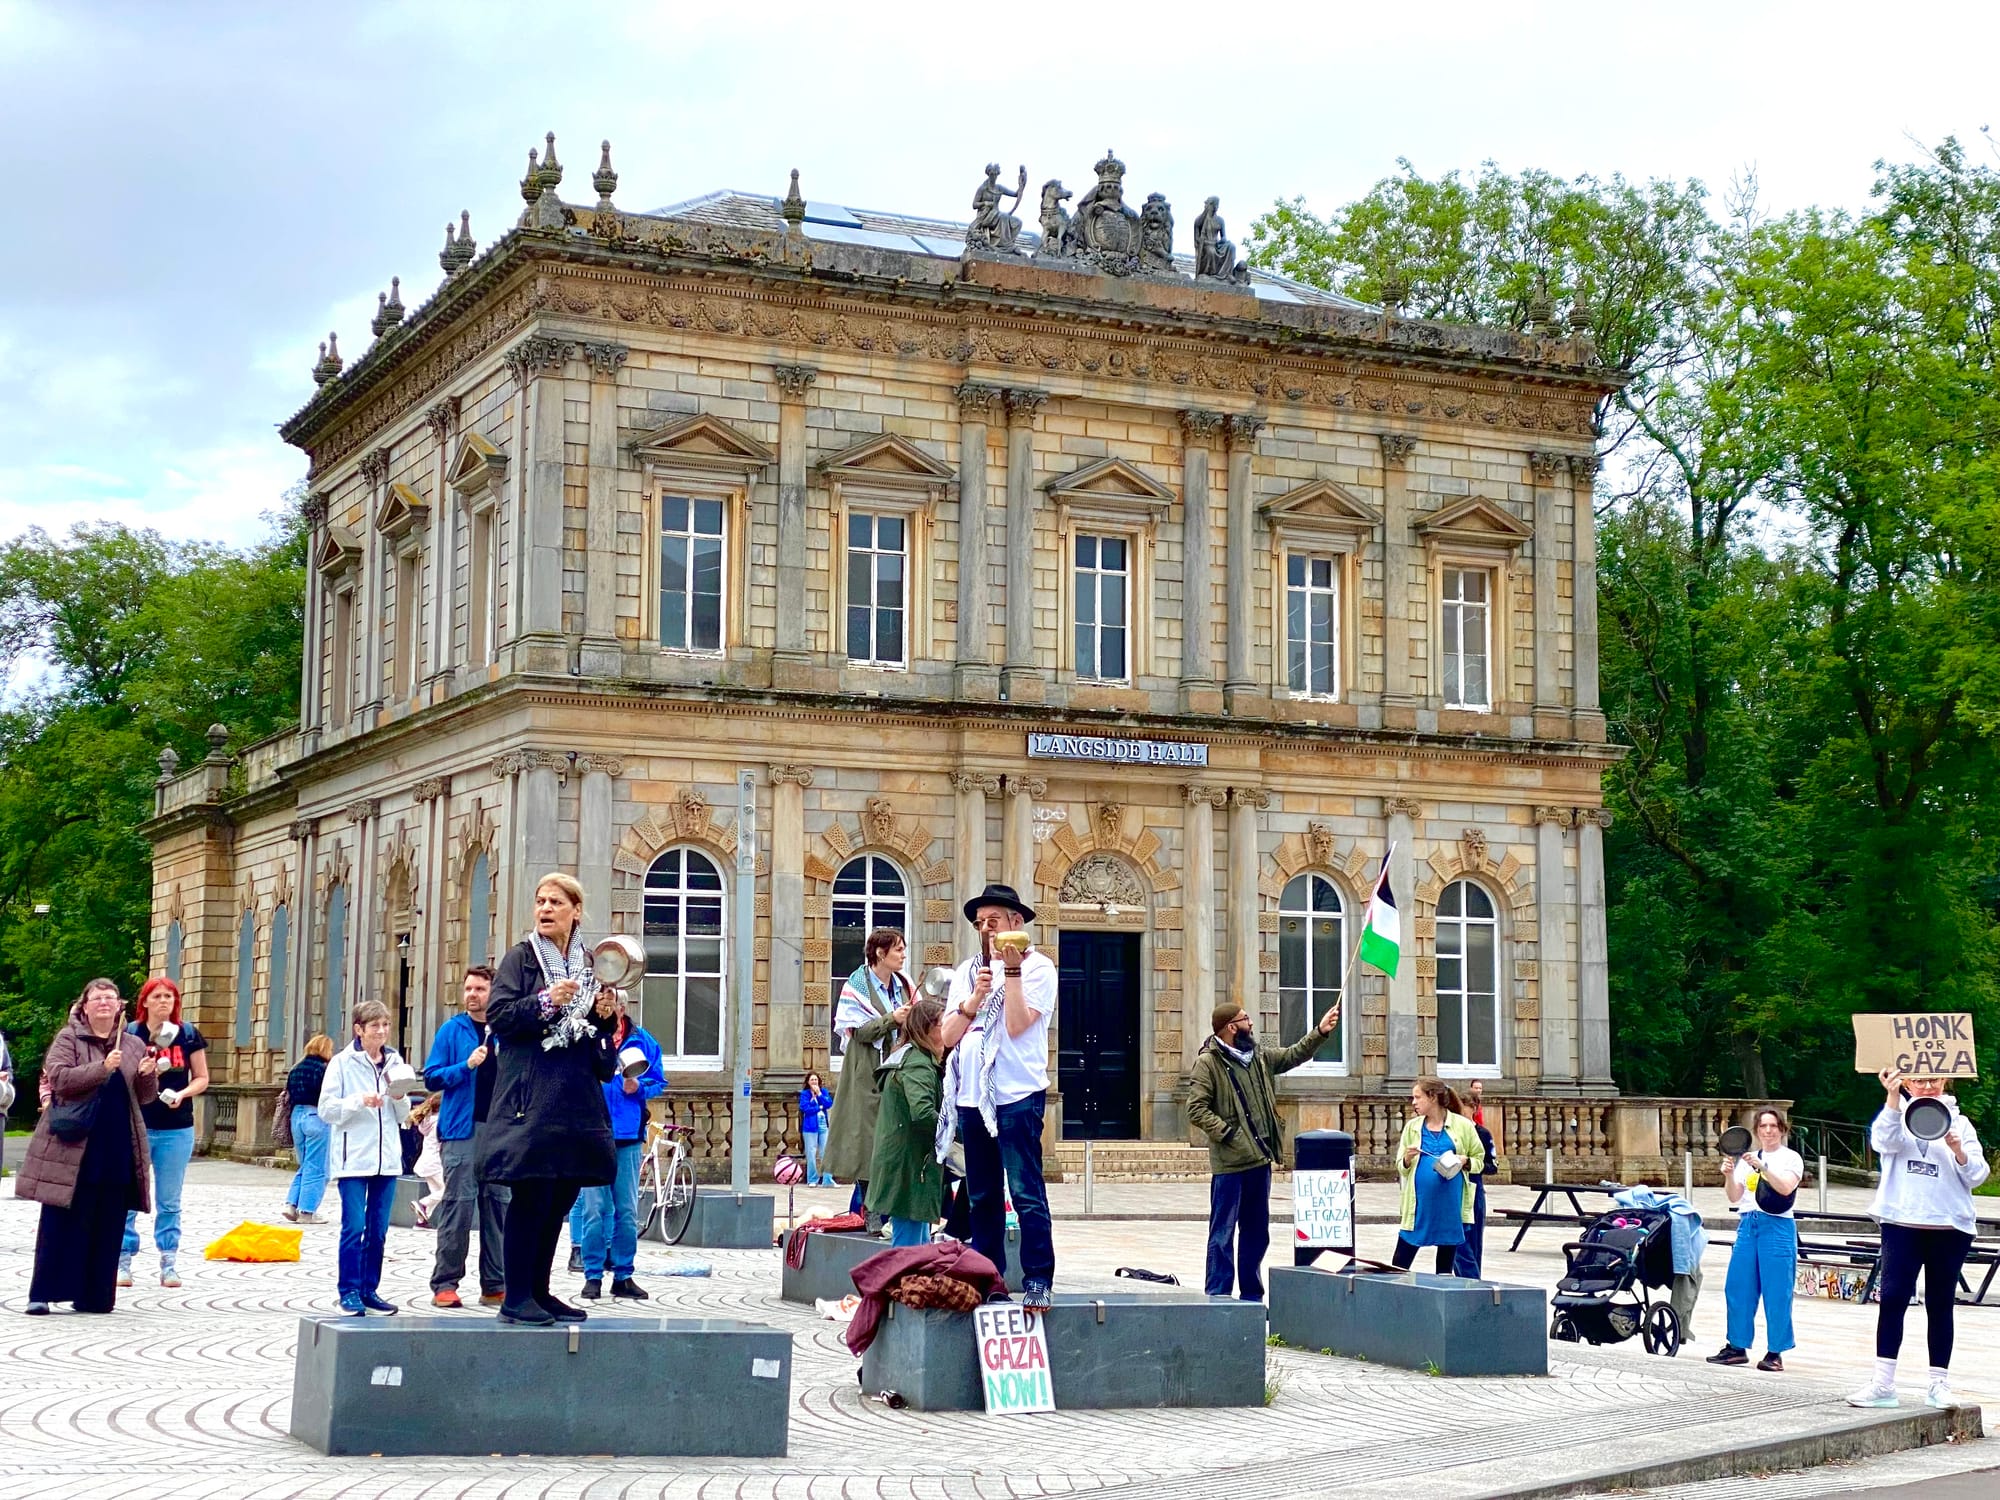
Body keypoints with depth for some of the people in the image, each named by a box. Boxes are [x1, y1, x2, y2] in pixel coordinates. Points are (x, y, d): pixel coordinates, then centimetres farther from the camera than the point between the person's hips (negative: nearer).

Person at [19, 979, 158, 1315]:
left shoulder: (133, 1047, 15)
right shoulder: (68, 1038, 3)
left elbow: (145, 1098, 17)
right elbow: (59, 1078, -12)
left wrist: (147, 1075, -5)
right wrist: (103, 1068, -22)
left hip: (117, 1152, 4)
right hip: (73, 1148, -4)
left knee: (107, 1227, 4)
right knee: (62, 1223, -3)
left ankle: (95, 1296, 10)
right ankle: (43, 1293, 1)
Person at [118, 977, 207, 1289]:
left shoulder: (188, 1034, 2)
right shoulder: (130, 1033, -1)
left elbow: (202, 1078, 7)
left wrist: (182, 1094, -12)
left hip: (176, 1129, 1)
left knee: (169, 1201, 7)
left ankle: (168, 1263, 12)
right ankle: (123, 1261, 8)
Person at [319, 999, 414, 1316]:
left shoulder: (394, 1062, 10)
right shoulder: (342, 1063, -2)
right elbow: (326, 1109, -6)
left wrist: (399, 1097, -6)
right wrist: (359, 1101, -18)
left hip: (387, 1157, 4)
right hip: (354, 1157, -4)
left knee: (378, 1230, 8)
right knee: (354, 1228, -6)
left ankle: (369, 1289, 16)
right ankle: (349, 1292, 2)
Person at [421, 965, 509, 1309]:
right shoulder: (452, 1030, 4)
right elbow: (432, 1078, 0)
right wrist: (467, 1065, -13)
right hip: (462, 1129, -4)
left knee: (498, 1204, 5)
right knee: (458, 1203, -8)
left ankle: (495, 1286, 10)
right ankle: (444, 1284, -3)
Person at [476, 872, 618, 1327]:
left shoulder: (589, 964, 17)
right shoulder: (522, 957, 2)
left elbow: (602, 1031, 24)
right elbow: (498, 1016, -7)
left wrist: (605, 1016, 2)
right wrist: (545, 1004, -19)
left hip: (578, 1098, 6)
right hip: (531, 1098, -6)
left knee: (560, 1199, 8)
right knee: (530, 1197, -8)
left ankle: (539, 1290, 17)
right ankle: (516, 1298, -4)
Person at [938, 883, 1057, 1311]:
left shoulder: (1037, 967, 0)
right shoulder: (968, 970, 16)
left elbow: (1017, 1025, -13)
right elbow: (948, 1036, 8)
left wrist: (1012, 970, -14)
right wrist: (975, 997, -7)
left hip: (1017, 1096, -6)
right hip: (972, 1095, 6)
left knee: (1026, 1194, -9)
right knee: (983, 1196, 10)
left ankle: (1037, 1280, -6)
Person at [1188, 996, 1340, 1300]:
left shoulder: (1260, 1057, 14)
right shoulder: (1208, 1062, -9)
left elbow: (1294, 1055, 21)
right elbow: (1196, 1110, -13)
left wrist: (1320, 1032, 9)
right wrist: (1228, 1133, -18)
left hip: (1259, 1160, 8)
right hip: (1229, 1163, -8)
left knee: (1257, 1232, 13)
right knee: (1223, 1233, -3)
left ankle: (1251, 1296, 22)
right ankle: (1217, 1297, 1)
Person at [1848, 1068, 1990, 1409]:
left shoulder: (1959, 1122, 10)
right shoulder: (1896, 1114, 8)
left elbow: (1977, 1176, 4)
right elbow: (1884, 1141, -14)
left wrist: (1958, 1150, -16)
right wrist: (1892, 1096, -25)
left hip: (1949, 1228, 1)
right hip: (1902, 1224, -1)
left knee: (1940, 1305, 6)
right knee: (1892, 1298, -7)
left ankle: (1939, 1385, 12)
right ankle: (1883, 1384, -6)